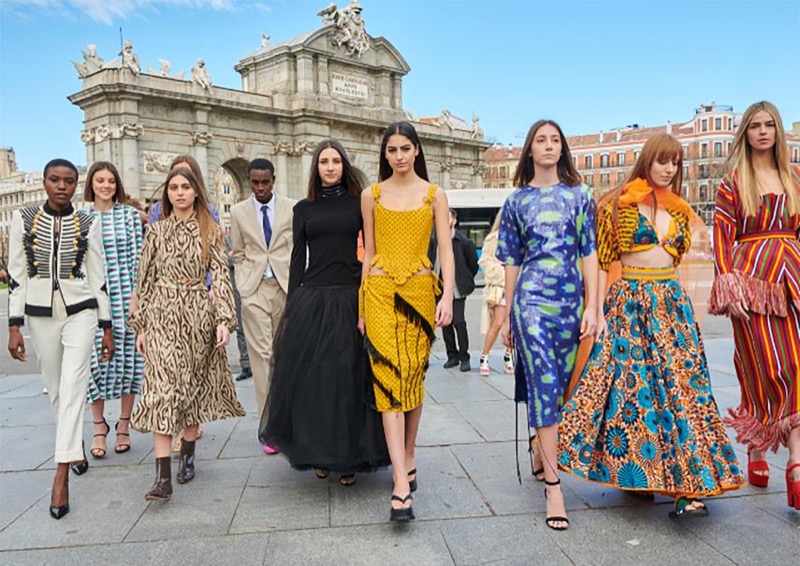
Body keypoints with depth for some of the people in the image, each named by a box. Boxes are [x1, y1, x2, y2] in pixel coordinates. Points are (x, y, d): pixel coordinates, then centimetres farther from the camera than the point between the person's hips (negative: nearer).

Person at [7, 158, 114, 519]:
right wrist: (14, 326, -3)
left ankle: (61, 476, -11)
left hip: (80, 310, -2)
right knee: (55, 388, 13)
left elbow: (98, 277, 3)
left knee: (72, 388, -11)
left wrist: (107, 328, 3)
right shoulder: (23, 219, 2)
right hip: (40, 313, 2)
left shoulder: (88, 224, 0)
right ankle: (76, 446, 37)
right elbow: (16, 275, 2)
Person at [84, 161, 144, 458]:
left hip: (124, 297, 0)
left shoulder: (130, 214, 5)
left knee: (128, 358, 3)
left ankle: (123, 426, 17)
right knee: (96, 359, 0)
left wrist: (135, 296, -4)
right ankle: (99, 427, 14)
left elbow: (137, 258, 3)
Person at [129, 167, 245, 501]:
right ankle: (163, 477, -11)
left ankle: (187, 457, 27)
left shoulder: (210, 232, 5)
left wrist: (224, 319, -11)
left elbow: (220, 276, -1)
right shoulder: (156, 231, 8)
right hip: (162, 316, 0)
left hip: (198, 316, 0)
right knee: (162, 388, -9)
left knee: (193, 387, 9)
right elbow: (145, 280, 9)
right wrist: (140, 325, 6)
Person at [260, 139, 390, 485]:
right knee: (311, 378, 5)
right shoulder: (304, 209, 10)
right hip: (311, 300, 2)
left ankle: (349, 457, 16)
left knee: (348, 379, 2)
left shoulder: (359, 204, 6)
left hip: (350, 300, -1)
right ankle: (318, 454, 22)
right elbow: (297, 259, 9)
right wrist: (291, 309, 4)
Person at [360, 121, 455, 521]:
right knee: (388, 379, -9)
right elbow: (368, 253, 12)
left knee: (414, 378, 5)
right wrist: (362, 306, 10)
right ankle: (402, 484, -11)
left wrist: (448, 295, -12)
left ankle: (407, 458, 27)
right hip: (381, 291, 0)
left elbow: (445, 249, 1)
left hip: (420, 290, 0)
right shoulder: (372, 195, 9)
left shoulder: (434, 195, 6)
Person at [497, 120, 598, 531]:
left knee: (560, 382, 9)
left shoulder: (580, 195, 9)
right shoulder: (516, 201, 7)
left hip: (571, 299, 2)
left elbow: (589, 253, 5)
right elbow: (511, 262, 8)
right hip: (532, 298, -2)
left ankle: (541, 455, 31)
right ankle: (553, 484, -6)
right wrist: (508, 316, 7)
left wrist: (592, 307, -2)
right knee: (545, 383, -9)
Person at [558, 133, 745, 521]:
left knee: (679, 384, -5)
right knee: (632, 384, -2)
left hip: (672, 301, 4)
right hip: (629, 302, -4)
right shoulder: (618, 206, 0)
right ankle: (633, 471, 15)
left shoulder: (680, 211, 14)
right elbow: (602, 262, -3)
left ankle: (685, 482, -4)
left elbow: (679, 257, 20)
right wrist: (599, 312, -8)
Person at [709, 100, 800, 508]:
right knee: (763, 368, -3)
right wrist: (728, 287, -11)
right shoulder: (733, 182, 5)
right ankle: (756, 453, 14)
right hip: (752, 278, -3)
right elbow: (721, 237, -2)